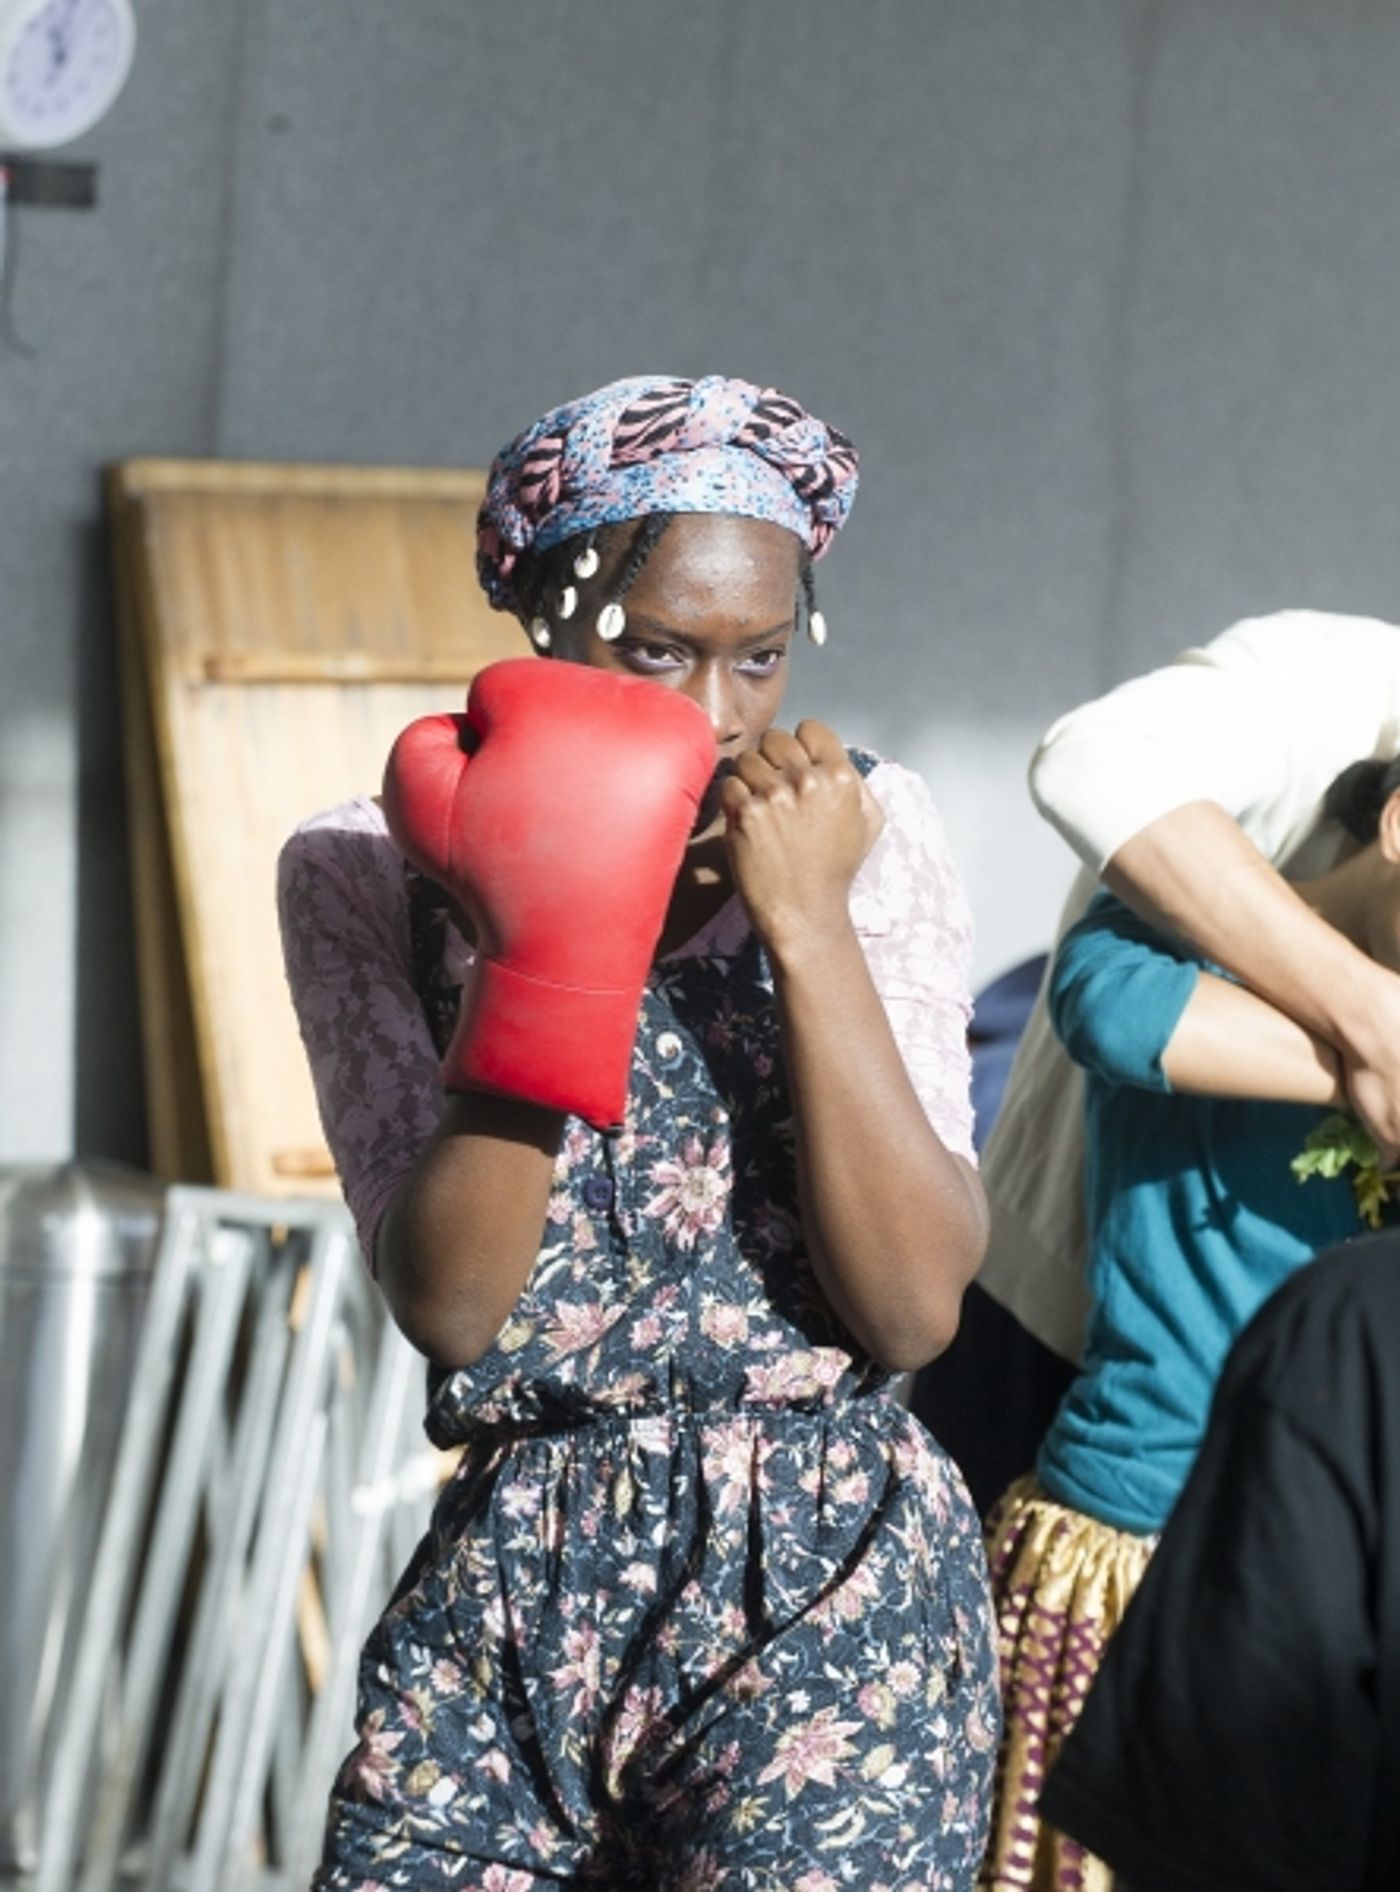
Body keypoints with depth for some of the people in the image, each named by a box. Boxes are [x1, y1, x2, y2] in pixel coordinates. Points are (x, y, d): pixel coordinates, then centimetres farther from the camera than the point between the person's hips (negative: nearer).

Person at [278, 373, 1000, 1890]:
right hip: (510, 1591, 1)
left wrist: (807, 921, -14)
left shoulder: (863, 833, 1)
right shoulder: (368, 872, 1)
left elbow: (915, 1306, -9)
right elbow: (447, 1305, -10)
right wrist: (531, 953, -20)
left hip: (828, 1586, -1)